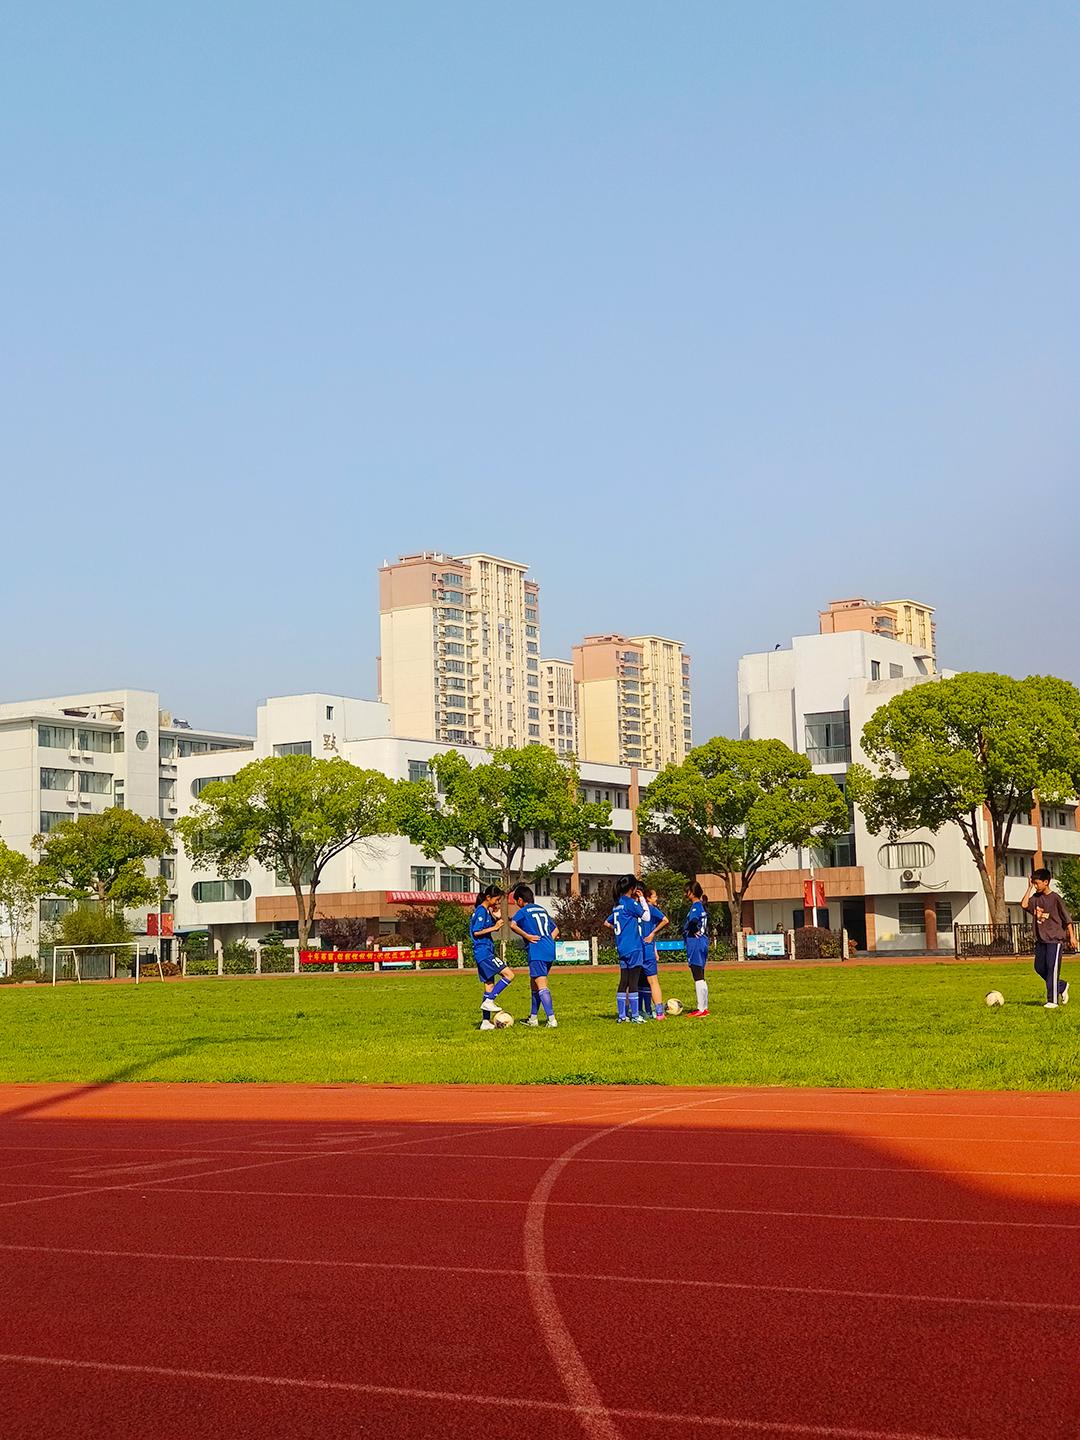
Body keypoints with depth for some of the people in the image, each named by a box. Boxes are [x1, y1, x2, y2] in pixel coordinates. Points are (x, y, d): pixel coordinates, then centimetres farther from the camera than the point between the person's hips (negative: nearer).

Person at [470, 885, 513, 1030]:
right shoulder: (481, 910, -12)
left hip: (486, 952, 10)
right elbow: (476, 932, -17)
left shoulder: (487, 911, 17)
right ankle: (489, 1001, -11)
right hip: (483, 951, -10)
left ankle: (485, 1022, 10)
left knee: (490, 986, 9)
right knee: (509, 974, -13)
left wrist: (497, 918, 7)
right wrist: (494, 927, -16)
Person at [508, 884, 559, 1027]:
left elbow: (513, 925, -20)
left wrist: (527, 936, -11)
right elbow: (555, 929, 27)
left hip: (537, 951, -8)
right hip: (550, 950, 8)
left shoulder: (523, 911, 0)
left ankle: (552, 1019, -22)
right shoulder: (542, 909, 22)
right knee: (534, 984, 20)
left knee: (542, 986, -12)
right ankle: (533, 1018, 25)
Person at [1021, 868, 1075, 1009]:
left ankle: (1053, 1000, -6)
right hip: (1040, 939, 7)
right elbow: (1024, 905, -10)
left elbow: (1067, 918, -6)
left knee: (1052, 968, -9)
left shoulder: (1055, 898, -9)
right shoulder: (1035, 897, 8)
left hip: (1055, 939, -7)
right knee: (1039, 968, 8)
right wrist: (1029, 888, -5)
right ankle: (1062, 986, 27)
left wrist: (1072, 936, -8)